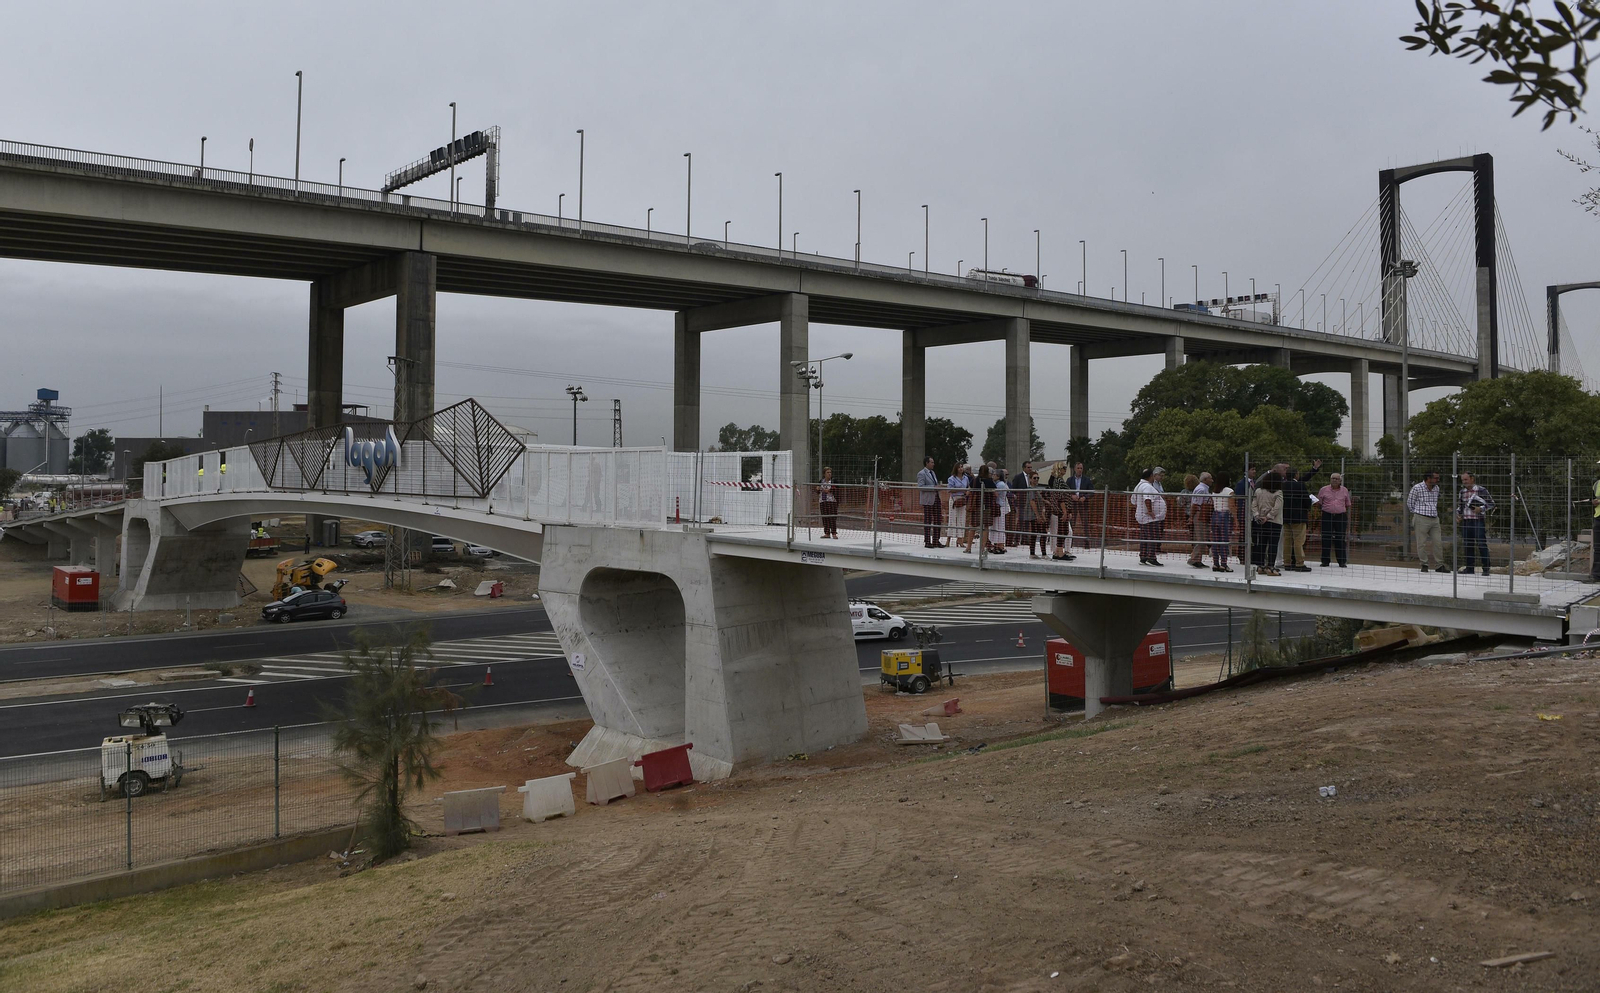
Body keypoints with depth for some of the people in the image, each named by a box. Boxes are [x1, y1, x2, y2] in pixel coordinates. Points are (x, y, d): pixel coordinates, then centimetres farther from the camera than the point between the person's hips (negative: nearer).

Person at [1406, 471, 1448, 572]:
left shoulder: (1436, 488, 10)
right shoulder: (1417, 488, -9)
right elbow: (1410, 503, 2)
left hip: (1434, 519, 5)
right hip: (1421, 519, -5)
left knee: (1438, 542, 3)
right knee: (1422, 543, -2)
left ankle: (1439, 566, 10)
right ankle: (1424, 565, 8)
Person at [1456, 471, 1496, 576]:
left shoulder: (1481, 490, -4)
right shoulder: (1462, 491, 14)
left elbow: (1491, 504, -1)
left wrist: (1481, 509, -15)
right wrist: (1458, 513, 10)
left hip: (1478, 521, -6)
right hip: (1465, 521, 6)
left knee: (1481, 545, -8)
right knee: (1468, 545, 9)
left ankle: (1486, 569, -5)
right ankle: (1469, 568, 15)